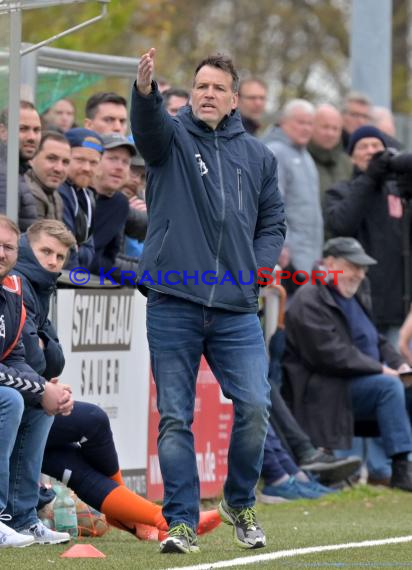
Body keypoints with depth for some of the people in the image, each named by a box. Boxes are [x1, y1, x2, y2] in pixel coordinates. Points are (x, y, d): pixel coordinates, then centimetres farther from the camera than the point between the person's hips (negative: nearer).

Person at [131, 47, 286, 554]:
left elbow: (273, 221, 20)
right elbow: (147, 125, -19)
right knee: (174, 417, 0)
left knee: (254, 407, -8)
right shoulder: (172, 138, 4)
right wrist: (145, 90, -42)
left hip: (236, 308, 2)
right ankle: (181, 521, 7)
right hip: (172, 306, -2)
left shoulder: (257, 156, 13)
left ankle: (239, 503, 15)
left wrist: (258, 266, 0)